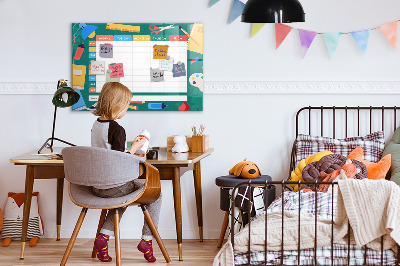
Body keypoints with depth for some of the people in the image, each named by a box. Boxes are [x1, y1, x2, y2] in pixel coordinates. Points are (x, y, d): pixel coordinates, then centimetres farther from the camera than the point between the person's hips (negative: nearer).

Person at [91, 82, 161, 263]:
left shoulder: (95, 125, 6)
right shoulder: (117, 129, -19)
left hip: (96, 186, 8)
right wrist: (134, 148, -8)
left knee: (123, 195, 35)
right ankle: (147, 239, 9)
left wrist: (130, 154, 19)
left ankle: (104, 236, 18)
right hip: (114, 186, -8)